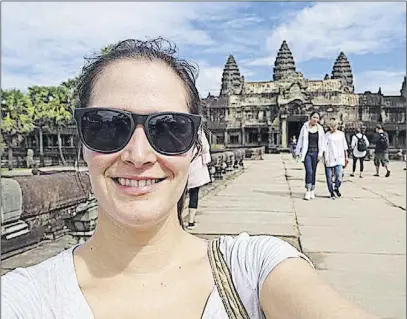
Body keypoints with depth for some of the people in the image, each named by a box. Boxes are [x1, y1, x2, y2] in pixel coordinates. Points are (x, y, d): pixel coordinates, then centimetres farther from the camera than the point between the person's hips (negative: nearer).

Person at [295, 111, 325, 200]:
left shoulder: (320, 129, 6)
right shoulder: (305, 127, 1)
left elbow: (321, 142, 7)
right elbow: (300, 140, 5)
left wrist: (320, 153, -1)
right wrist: (298, 152, 5)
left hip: (315, 153, 2)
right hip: (306, 152, -2)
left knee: (313, 172, 7)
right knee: (309, 171, -13)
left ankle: (312, 191, 17)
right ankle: (307, 191, -9)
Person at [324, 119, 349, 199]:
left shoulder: (341, 134, 11)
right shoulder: (327, 134, 3)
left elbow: (345, 147, 16)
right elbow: (325, 147, -2)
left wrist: (346, 157, 14)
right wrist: (325, 158, -11)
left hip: (339, 158, 1)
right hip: (329, 158, -1)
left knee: (339, 174, -11)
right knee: (329, 176, 0)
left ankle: (336, 188, 15)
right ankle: (331, 192, 15)